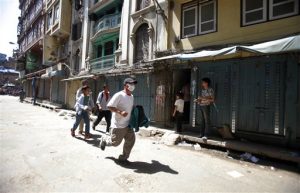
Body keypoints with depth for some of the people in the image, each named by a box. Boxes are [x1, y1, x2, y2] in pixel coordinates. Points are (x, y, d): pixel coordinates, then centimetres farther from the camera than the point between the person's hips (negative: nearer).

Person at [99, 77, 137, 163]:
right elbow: (109, 106, -20)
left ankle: (123, 157, 21)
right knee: (115, 142, 6)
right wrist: (120, 112, -29)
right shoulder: (119, 95, -19)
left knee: (131, 140, 3)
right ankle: (104, 140, 39)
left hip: (128, 124, 7)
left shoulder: (131, 96, 8)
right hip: (118, 125, -7)